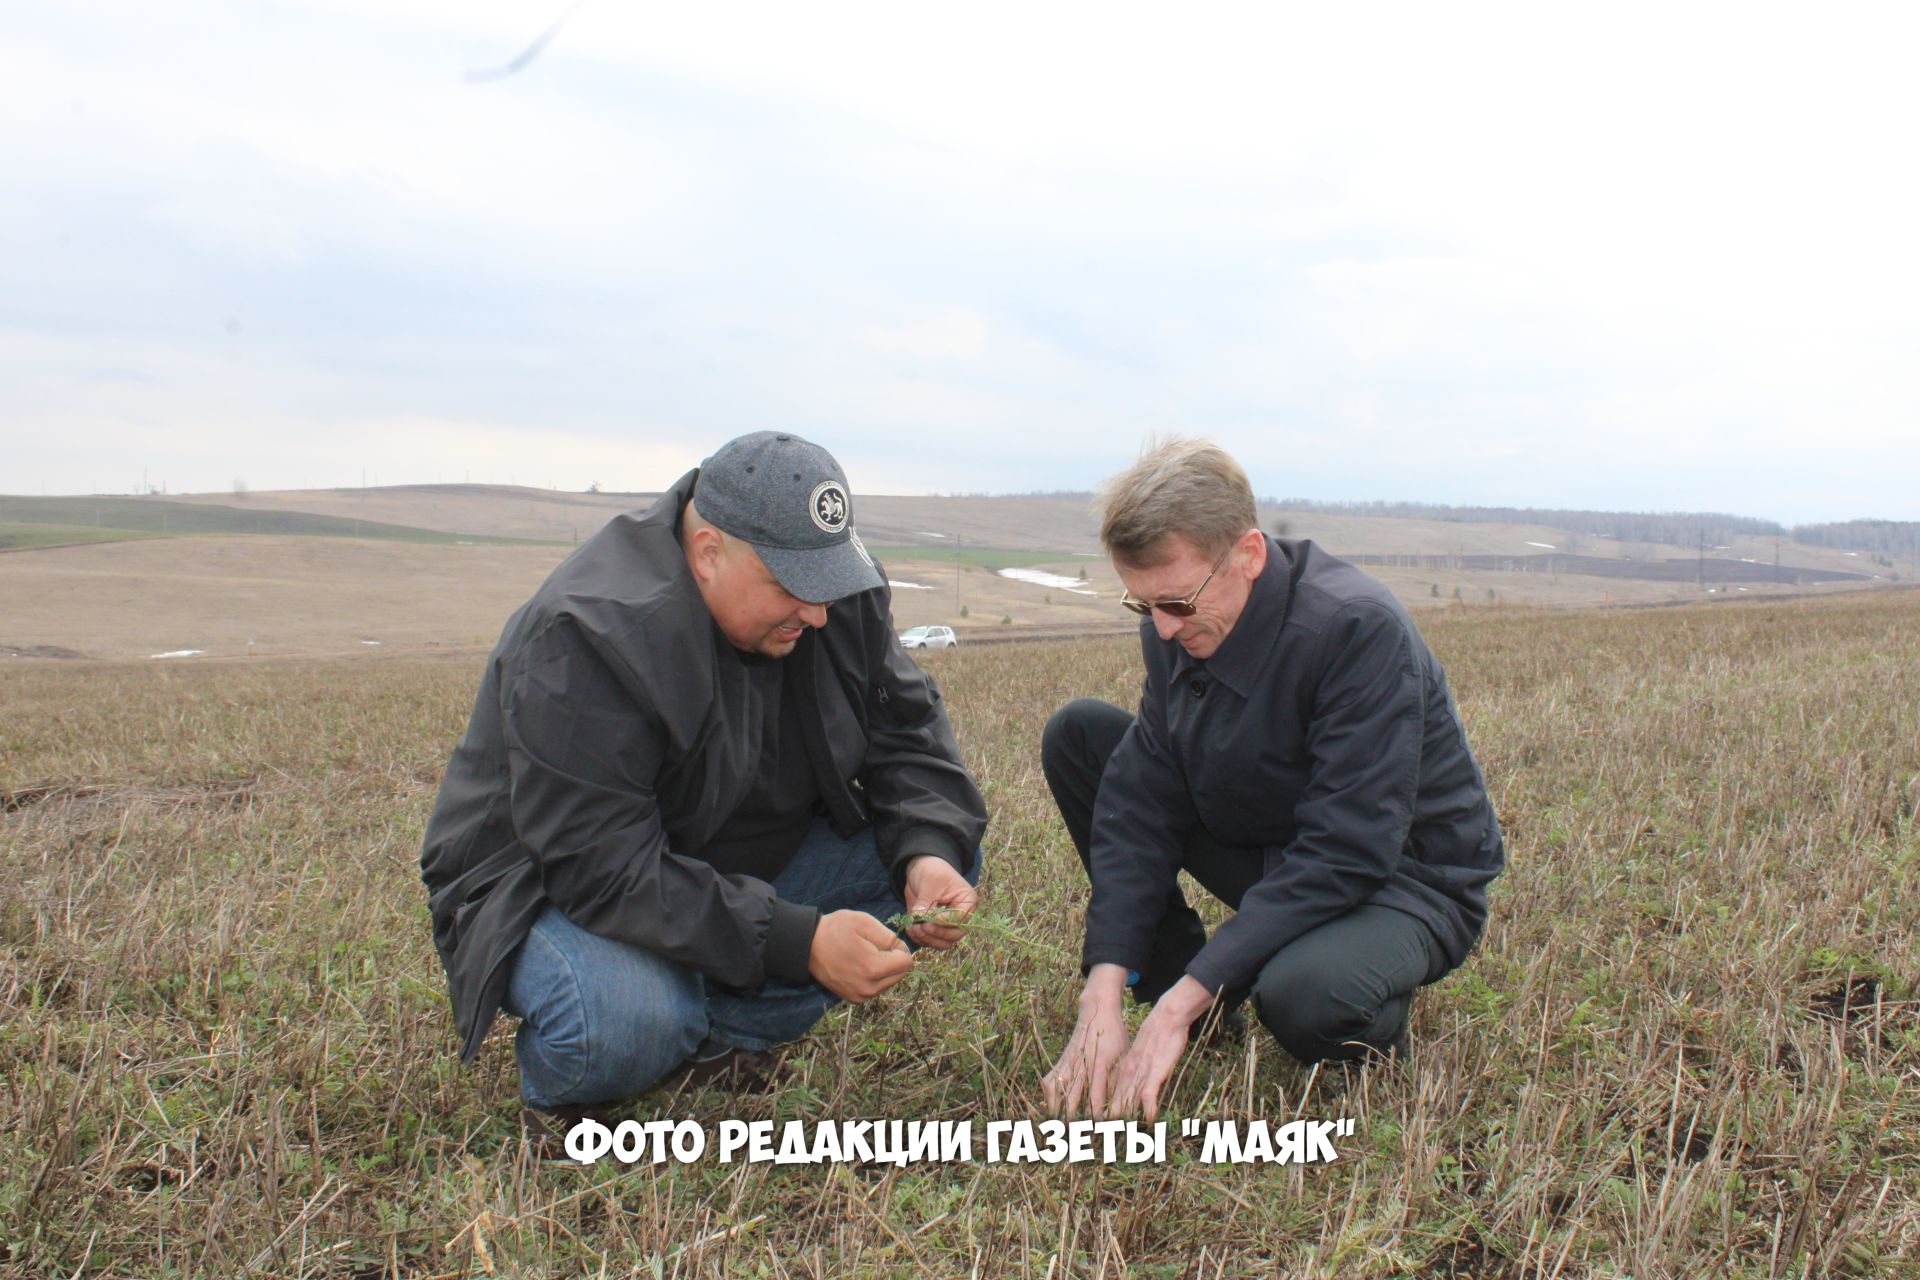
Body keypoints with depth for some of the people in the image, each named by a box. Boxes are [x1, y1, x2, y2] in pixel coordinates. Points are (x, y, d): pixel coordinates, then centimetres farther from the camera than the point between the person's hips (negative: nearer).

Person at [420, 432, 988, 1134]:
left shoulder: (838, 596, -9)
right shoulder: (584, 640, -31)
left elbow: (906, 728, -1)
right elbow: (604, 870, -34)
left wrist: (929, 852, -22)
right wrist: (798, 942, -39)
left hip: (750, 867, 7)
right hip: (558, 885, -6)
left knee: (942, 857, -12)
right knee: (625, 1027, -38)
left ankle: (721, 1032, -6)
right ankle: (557, 1080, -1)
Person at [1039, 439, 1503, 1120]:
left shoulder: (1358, 629, -29)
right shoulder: (1175, 629, -9)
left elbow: (1345, 855, -31)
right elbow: (1139, 808, -11)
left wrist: (1182, 1002, -32)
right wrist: (1104, 992, -22)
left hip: (1402, 879, -6)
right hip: (1268, 855, 6)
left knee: (1300, 994, -40)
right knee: (1077, 732, -5)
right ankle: (1172, 982, 0)